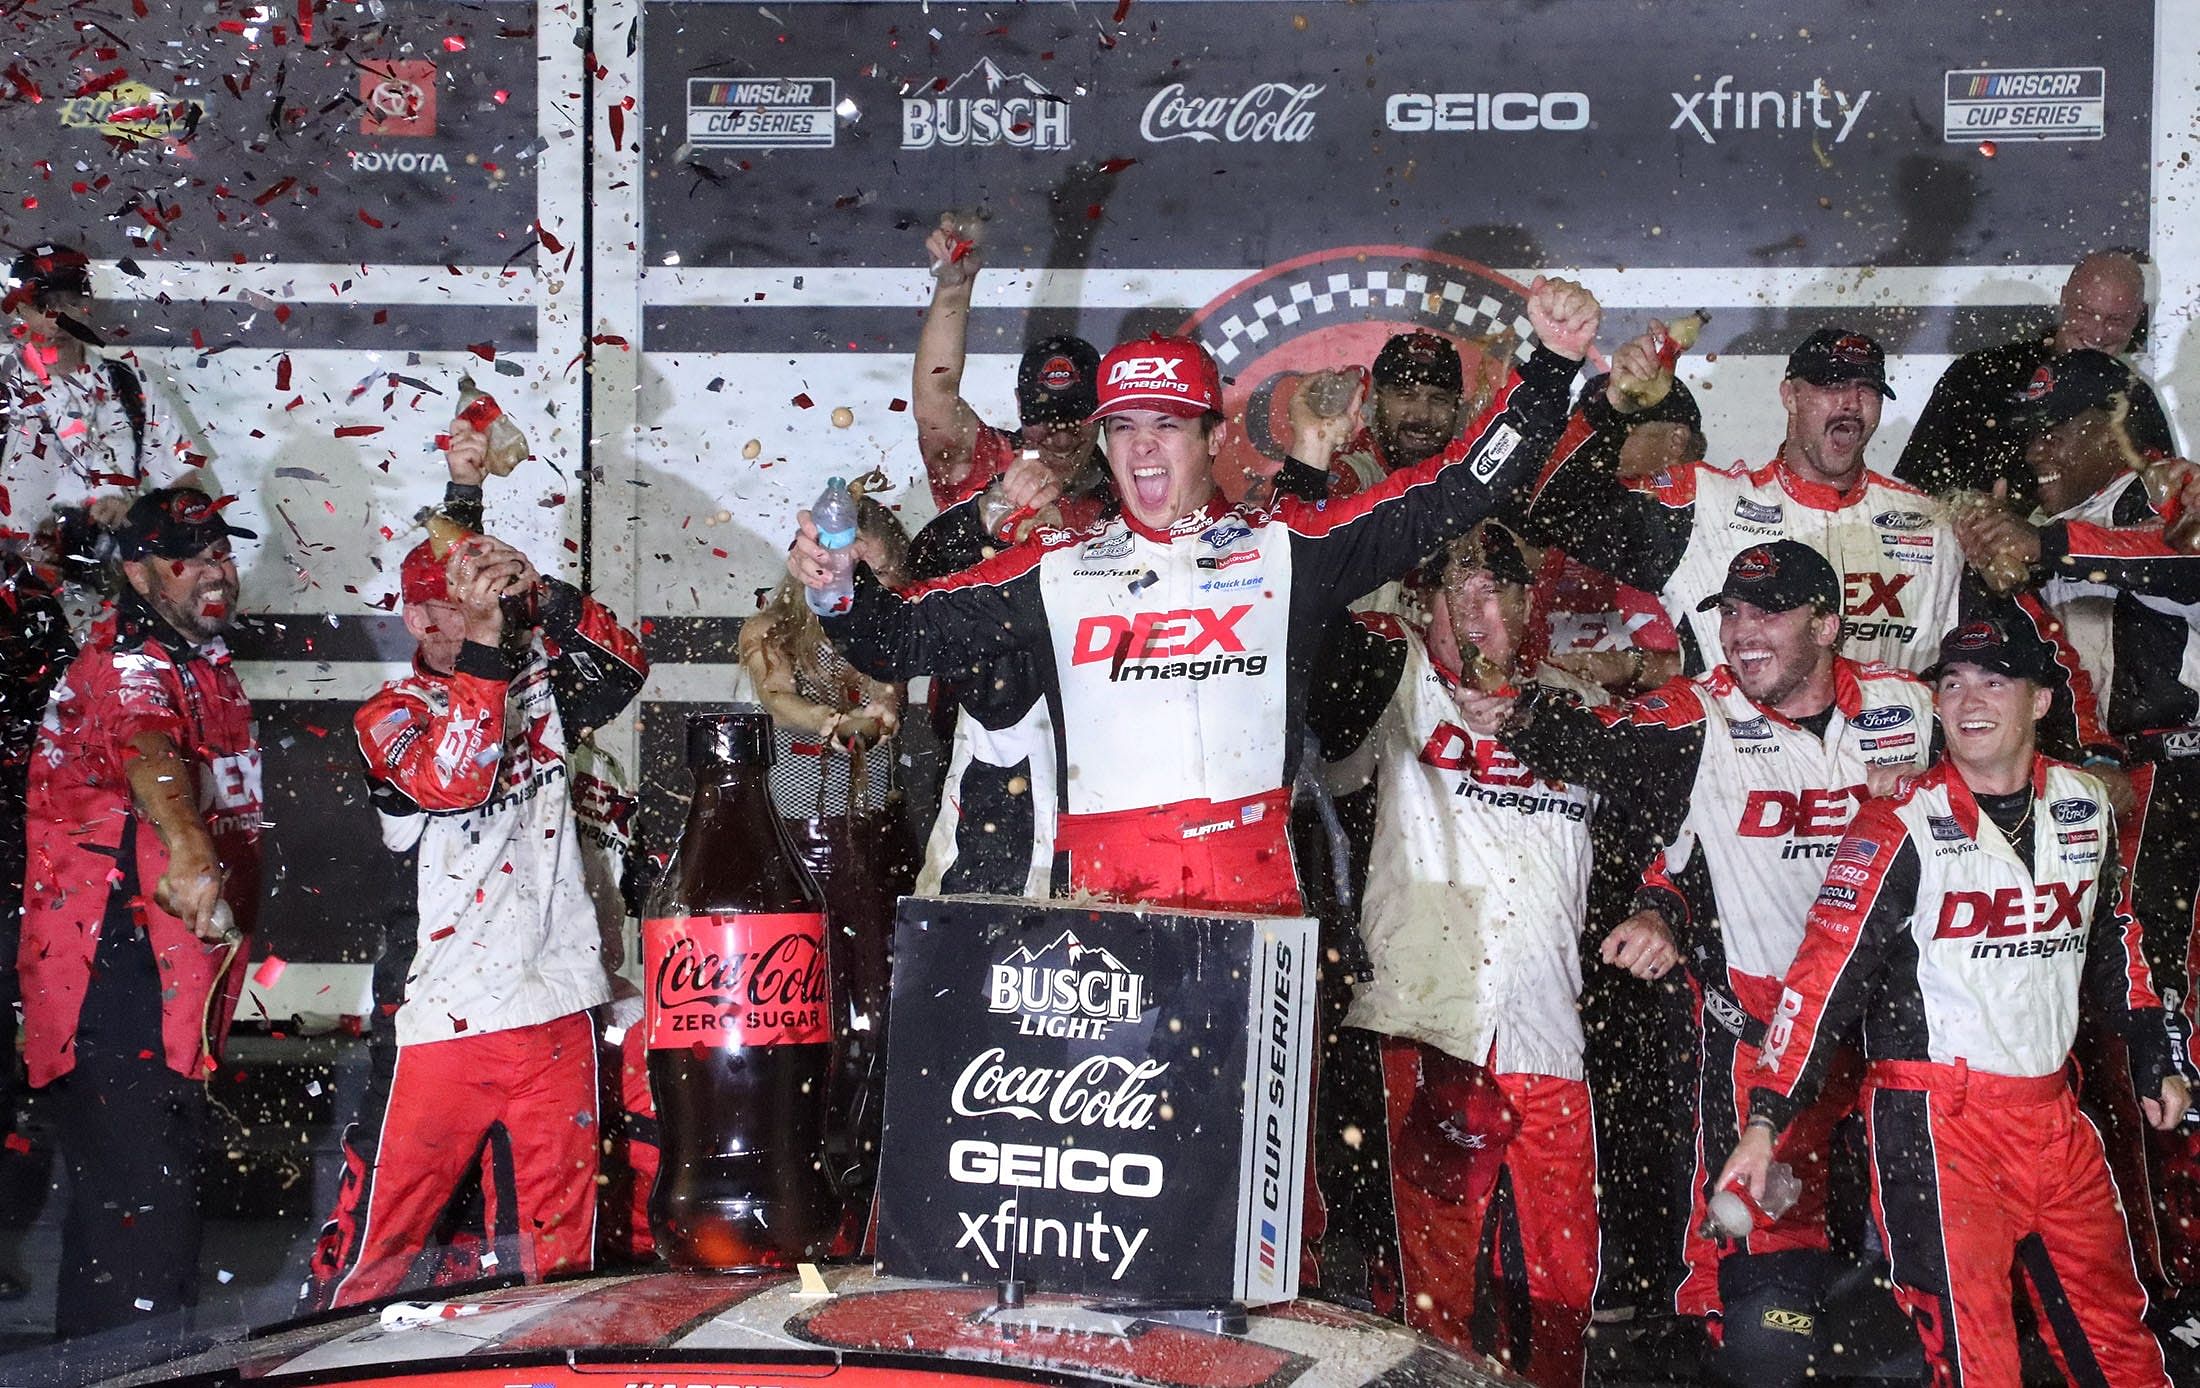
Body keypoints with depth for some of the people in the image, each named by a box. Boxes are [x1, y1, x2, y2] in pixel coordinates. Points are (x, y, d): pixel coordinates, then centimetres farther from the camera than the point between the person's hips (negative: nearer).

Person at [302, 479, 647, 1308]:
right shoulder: (387, 718, 0)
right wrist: (484, 640, -22)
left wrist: (540, 595, -14)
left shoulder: (536, 689, 13)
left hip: (559, 1008, 4)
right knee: (372, 1245, 0)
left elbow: (625, 666, -2)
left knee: (557, 1251, 9)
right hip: (448, 1017, -3)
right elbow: (452, 778, -19)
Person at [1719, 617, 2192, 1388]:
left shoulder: (2086, 809, 7)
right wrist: (1765, 1120, -18)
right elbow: (1825, 975, -14)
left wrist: (2155, 1061, 21)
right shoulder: (1901, 827, -10)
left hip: (2052, 1109, 5)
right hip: (1935, 1118, -5)